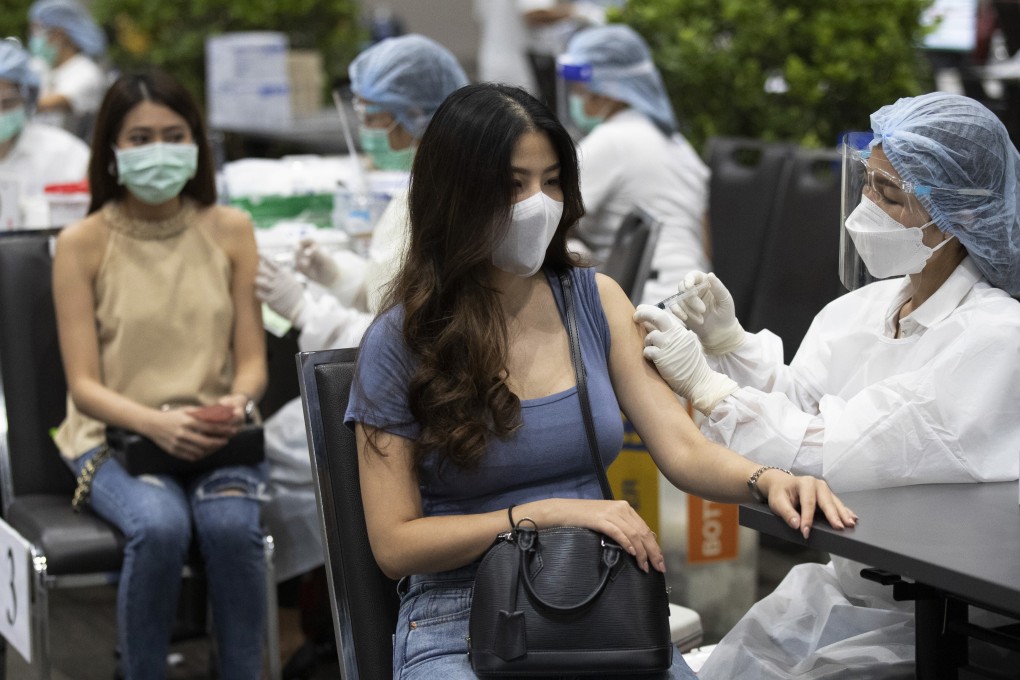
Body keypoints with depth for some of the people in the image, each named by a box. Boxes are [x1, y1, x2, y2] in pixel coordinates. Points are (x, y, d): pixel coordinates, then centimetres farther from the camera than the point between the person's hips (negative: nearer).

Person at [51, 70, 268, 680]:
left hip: (214, 436, 2)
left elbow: (252, 359, 6)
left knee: (232, 525, -31)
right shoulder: (83, 244, -2)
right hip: (115, 436, -1)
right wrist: (157, 424, -23)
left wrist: (237, 404, -18)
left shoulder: (230, 230, 5)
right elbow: (84, 384, -5)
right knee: (160, 526, -33)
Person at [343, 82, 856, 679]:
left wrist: (767, 480, -21)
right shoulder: (401, 340, -3)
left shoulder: (597, 300, 9)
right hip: (460, 623, -3)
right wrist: (546, 514, -15)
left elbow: (683, 450, 1)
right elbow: (395, 545, -5)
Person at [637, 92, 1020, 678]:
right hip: (826, 586, 6)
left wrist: (703, 383, -20)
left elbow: (845, 456, -24)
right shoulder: (860, 310, 4)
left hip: (915, 628, -6)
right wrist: (730, 341, -13)